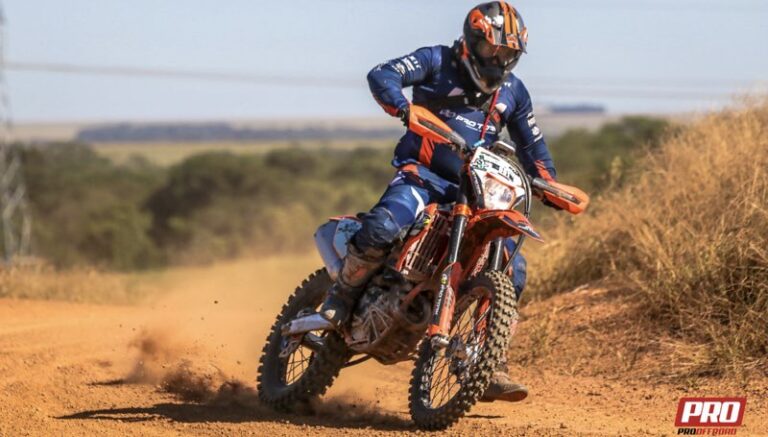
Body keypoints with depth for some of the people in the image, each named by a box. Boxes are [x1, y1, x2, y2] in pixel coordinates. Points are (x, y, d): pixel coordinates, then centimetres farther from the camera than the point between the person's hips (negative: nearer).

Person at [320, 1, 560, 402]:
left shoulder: (513, 92, 13)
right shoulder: (437, 62, -2)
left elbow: (531, 147, 21)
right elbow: (381, 75, -15)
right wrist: (405, 108, -35)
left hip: (474, 190, 5)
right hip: (422, 174, -5)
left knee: (511, 270, -8)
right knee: (383, 226, -36)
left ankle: (491, 370, 0)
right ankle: (339, 301, -11)